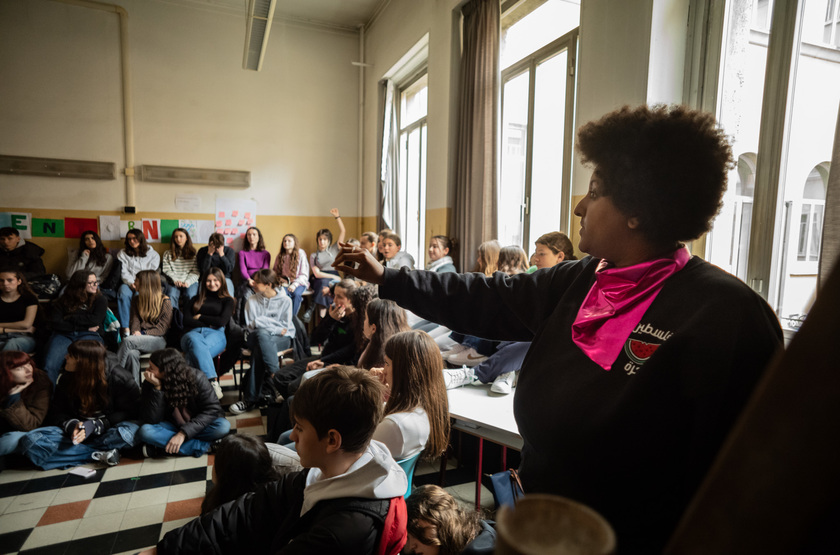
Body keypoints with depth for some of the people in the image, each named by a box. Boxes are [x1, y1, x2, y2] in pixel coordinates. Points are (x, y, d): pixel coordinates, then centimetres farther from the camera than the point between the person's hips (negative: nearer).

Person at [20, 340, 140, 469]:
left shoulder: (118, 377, -11)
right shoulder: (67, 378, 4)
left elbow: (131, 411, -10)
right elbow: (55, 413, 5)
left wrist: (96, 425, -20)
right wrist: (71, 425, -17)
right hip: (77, 429, 5)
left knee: (130, 432, -39)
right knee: (30, 441, -22)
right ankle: (100, 454, -23)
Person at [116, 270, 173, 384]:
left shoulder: (165, 302, 2)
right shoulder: (136, 300, 21)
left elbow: (162, 328, -4)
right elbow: (135, 320, 9)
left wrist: (143, 334, -17)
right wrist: (136, 332, -13)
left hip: (158, 340, -4)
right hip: (140, 337, 4)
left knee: (127, 340, -32)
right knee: (131, 354, -33)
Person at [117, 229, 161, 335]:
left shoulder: (153, 254, 15)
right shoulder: (122, 254, 21)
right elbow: (124, 272, 6)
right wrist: (132, 283, -13)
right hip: (128, 283, 2)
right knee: (123, 292, -36)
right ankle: (125, 328, -42)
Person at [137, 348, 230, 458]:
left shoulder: (196, 377, -17)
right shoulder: (150, 383, -11)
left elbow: (213, 409, -22)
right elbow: (151, 420, -18)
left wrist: (183, 433, -31)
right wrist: (157, 387, -28)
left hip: (195, 426, -2)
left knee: (223, 426, -31)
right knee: (145, 431, -29)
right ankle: (203, 446, -28)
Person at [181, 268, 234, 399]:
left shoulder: (227, 300, 21)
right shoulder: (196, 299, 29)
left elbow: (221, 321, 4)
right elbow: (186, 320, 13)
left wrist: (200, 317, 10)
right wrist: (208, 323, 2)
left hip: (216, 334, -1)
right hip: (194, 332, 1)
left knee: (195, 351, -37)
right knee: (195, 341, -39)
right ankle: (213, 382, -49)